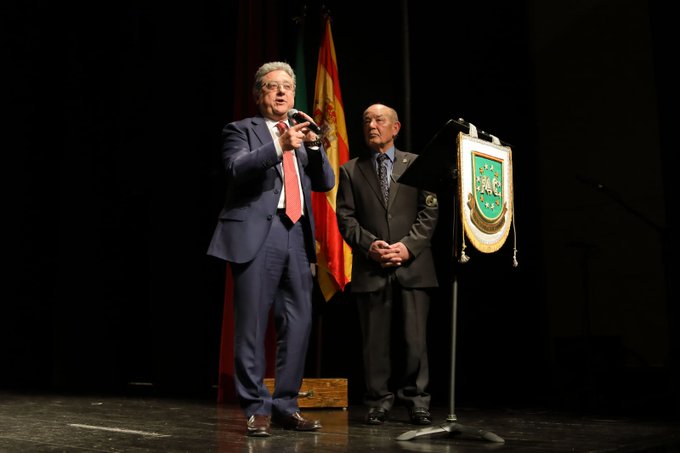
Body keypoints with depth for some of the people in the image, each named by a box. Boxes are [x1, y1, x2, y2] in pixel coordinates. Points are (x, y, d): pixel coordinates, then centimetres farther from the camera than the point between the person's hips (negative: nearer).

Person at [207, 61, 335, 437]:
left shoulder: (303, 134, 22)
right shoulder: (241, 130, 7)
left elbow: (326, 183, 13)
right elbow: (236, 168, -12)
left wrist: (313, 144, -2)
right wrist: (279, 146, -24)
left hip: (297, 236, 5)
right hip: (256, 236, -5)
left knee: (298, 324, 4)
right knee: (252, 325, -2)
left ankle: (285, 406, 15)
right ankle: (256, 408, 8)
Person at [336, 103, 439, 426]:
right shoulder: (350, 171, 13)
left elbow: (430, 212, 4)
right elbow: (345, 217, 6)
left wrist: (408, 246, -9)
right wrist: (370, 246, -10)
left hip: (413, 265, -1)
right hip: (371, 269, 1)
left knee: (415, 339, -2)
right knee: (375, 341, 3)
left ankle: (416, 402, 10)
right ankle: (379, 401, 15)